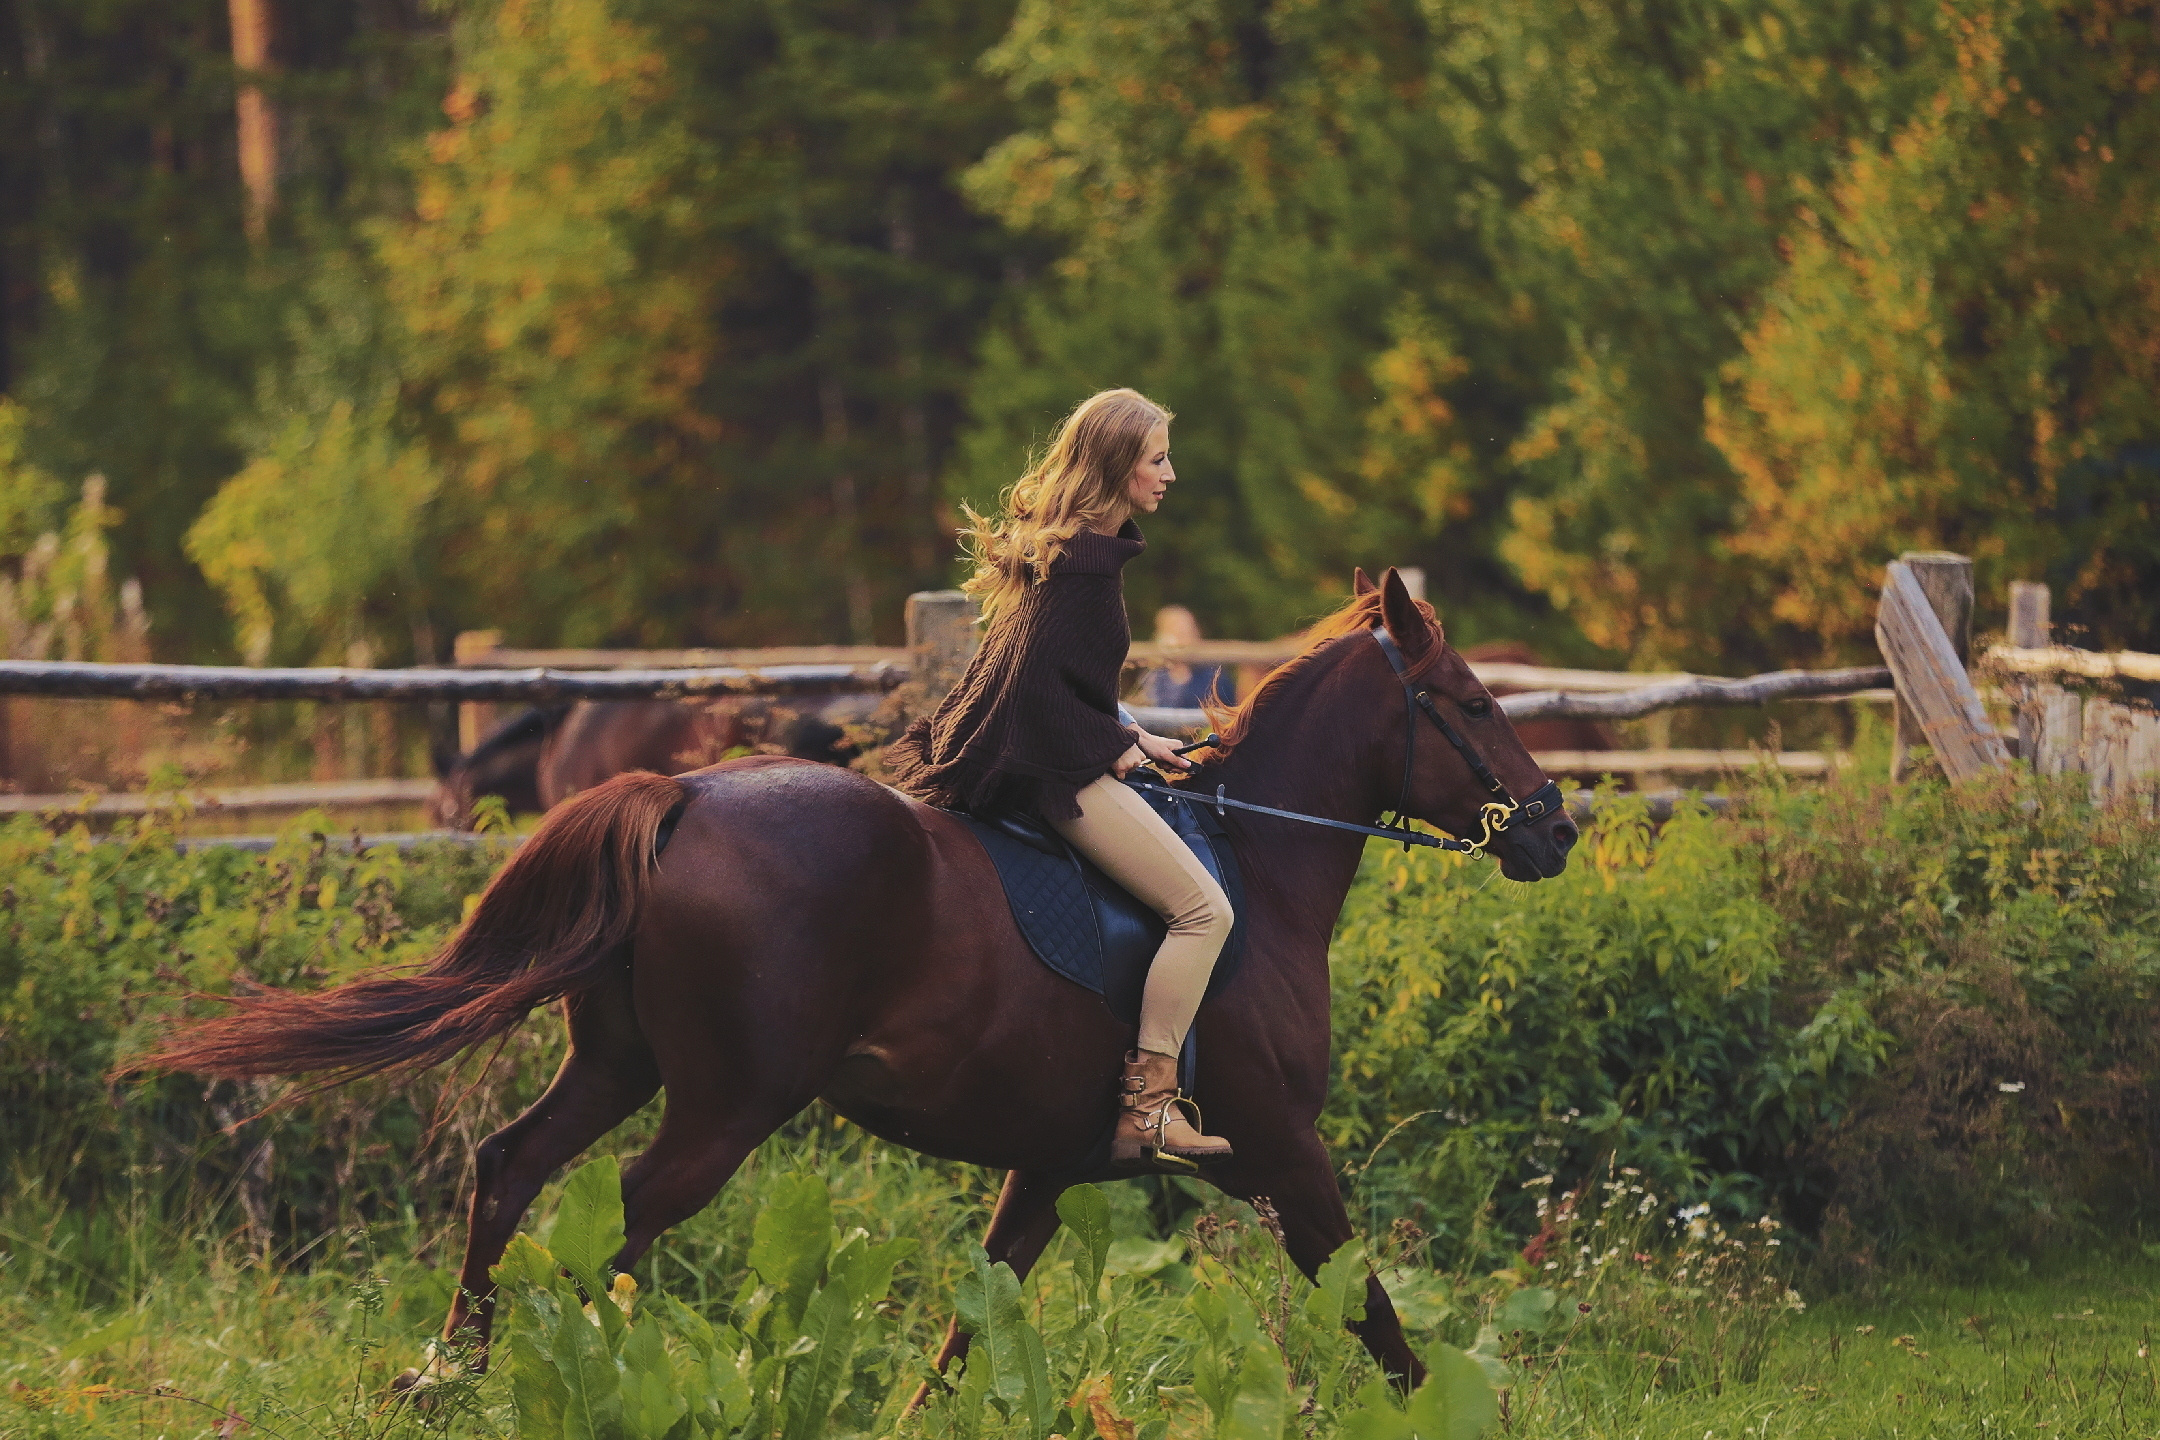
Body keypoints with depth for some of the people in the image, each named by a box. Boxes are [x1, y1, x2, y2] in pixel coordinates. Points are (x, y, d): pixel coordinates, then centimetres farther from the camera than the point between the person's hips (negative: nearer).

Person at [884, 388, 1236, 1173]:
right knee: (1203, 908, -15)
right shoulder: (1088, 562, -17)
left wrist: (1127, 736, 16)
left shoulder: (1057, 544, 15)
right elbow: (1044, 689, -22)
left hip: (1012, 761, 11)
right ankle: (1146, 1108, -18)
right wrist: (1118, 747, -9)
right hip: (1056, 770, -11)